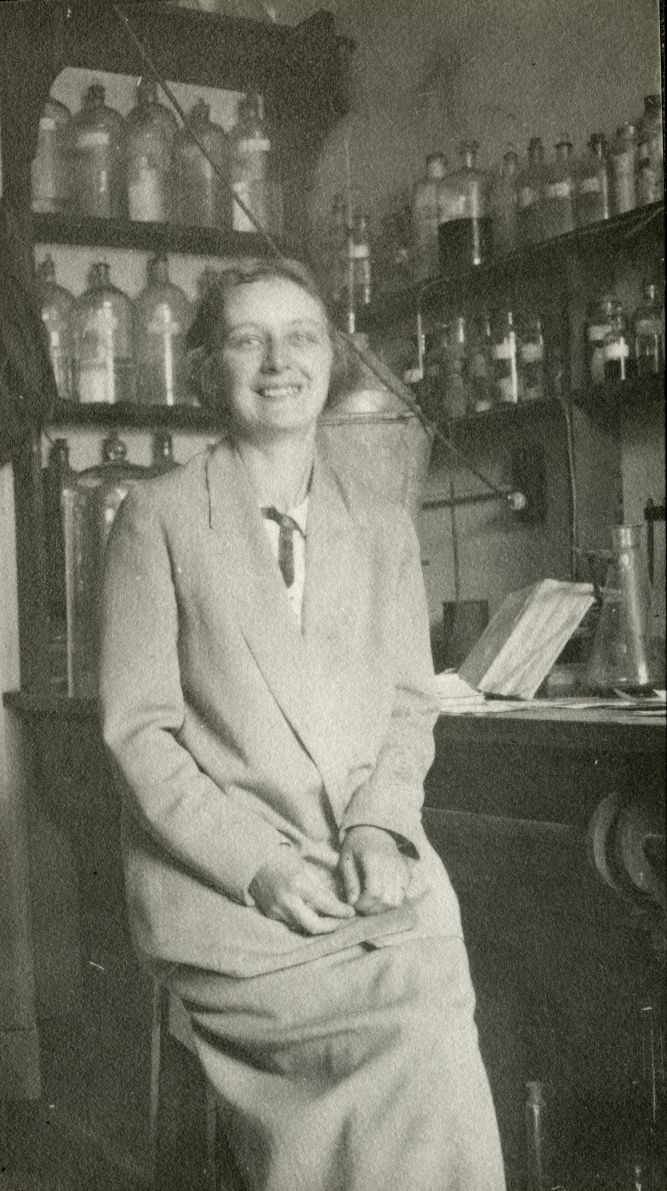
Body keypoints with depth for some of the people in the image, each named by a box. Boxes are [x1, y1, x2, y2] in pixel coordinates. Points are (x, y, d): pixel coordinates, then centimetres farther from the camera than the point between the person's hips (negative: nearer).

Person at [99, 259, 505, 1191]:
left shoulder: (384, 530, 14)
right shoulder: (158, 519, 1)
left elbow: (409, 706, 13)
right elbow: (138, 729, -4)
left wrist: (380, 825, -7)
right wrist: (256, 866, -14)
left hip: (379, 878, 4)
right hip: (223, 892, -3)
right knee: (423, 1053, -23)